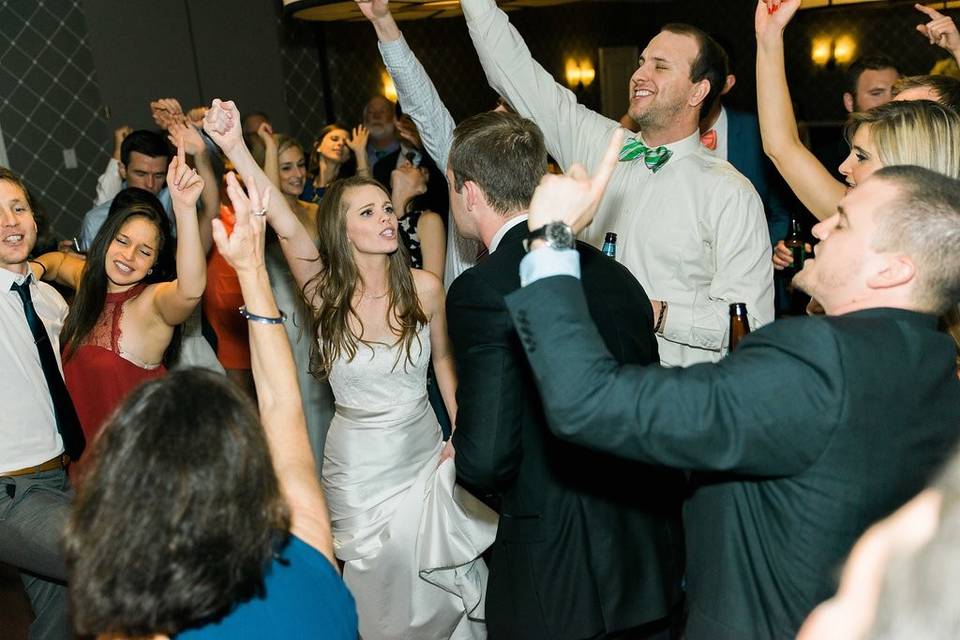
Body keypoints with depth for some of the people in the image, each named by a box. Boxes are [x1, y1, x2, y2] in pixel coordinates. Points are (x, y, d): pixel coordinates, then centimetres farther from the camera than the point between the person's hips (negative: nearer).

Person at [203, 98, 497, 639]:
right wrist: (235, 148, -45)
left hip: (426, 453, 2)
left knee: (444, 581, 17)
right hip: (360, 467, -1)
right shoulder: (326, 292, -15)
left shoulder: (423, 288, -11)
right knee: (384, 589, 14)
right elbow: (285, 225, -31)